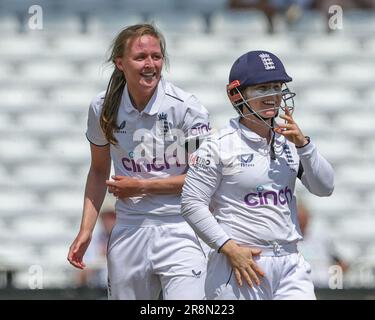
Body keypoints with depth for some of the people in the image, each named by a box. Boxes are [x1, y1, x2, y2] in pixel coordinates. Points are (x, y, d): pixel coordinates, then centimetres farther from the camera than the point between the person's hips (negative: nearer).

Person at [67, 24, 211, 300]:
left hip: (178, 230, -4)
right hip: (129, 230, 4)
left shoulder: (186, 108, -10)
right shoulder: (104, 108, 2)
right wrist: (86, 231, 9)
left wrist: (142, 186, -9)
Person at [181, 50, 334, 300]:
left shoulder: (289, 139, 10)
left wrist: (303, 144, -9)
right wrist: (229, 248, -14)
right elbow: (192, 204, -7)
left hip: (290, 264, 5)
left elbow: (325, 188, 5)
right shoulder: (220, 146, -6)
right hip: (240, 263, -5)